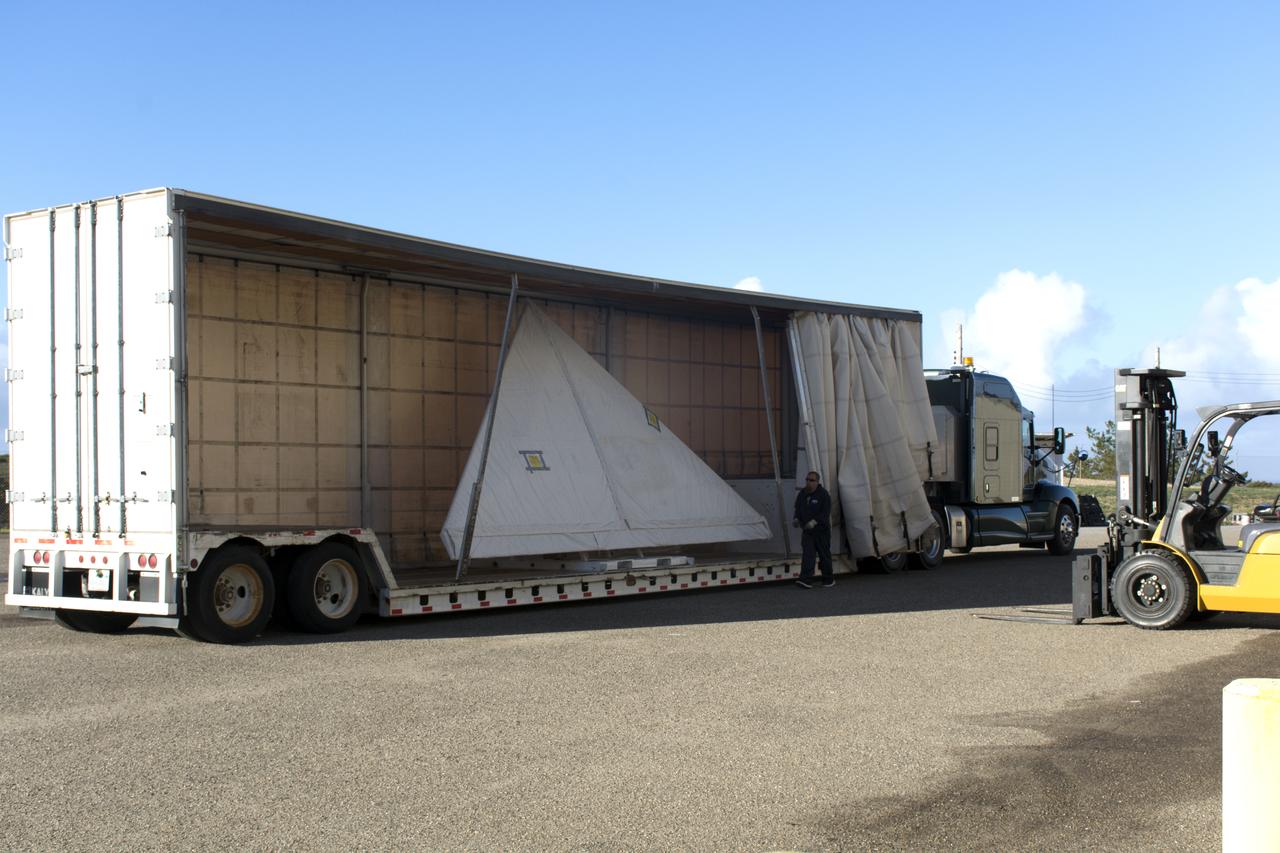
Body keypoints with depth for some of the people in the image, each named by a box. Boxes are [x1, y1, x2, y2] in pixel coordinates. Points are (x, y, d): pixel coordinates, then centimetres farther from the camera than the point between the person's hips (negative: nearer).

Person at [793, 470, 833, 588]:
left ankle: (829, 579, 21)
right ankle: (806, 580, -16)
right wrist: (796, 519, -4)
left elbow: (825, 513, -17)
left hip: (821, 530, -4)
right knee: (808, 555, -8)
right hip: (807, 530, 4)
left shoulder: (823, 494, -11)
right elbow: (798, 509, 16)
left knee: (824, 555, 7)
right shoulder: (802, 494, 7)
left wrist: (815, 521, -29)